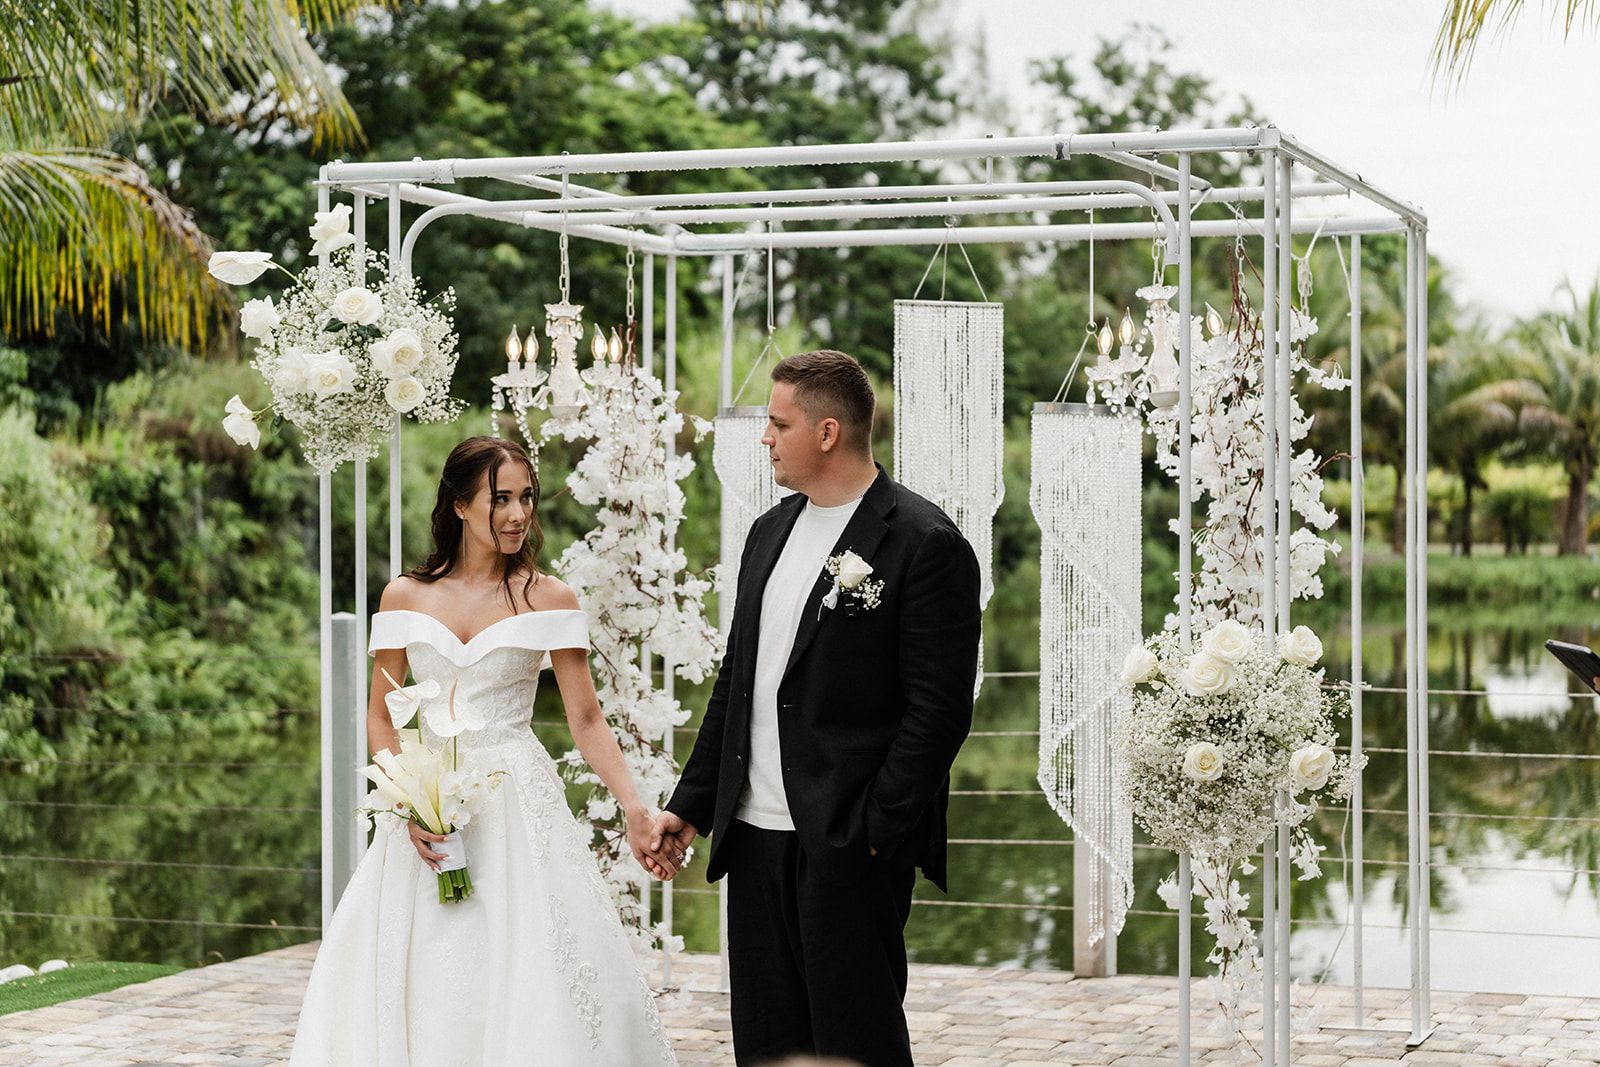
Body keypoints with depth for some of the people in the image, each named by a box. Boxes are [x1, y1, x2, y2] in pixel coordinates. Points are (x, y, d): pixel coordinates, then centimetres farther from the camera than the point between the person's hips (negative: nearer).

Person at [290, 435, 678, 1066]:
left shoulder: (547, 599, 1)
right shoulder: (405, 597, 5)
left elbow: (586, 720, -1)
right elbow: (379, 717, 7)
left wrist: (634, 810, -13)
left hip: (520, 807, -2)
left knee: (526, 980, -5)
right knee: (414, 983, 1)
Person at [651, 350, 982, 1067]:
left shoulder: (925, 544, -10)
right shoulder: (769, 533, 14)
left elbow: (938, 710, -14)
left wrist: (876, 832, -17)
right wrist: (690, 806, 15)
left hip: (851, 845, -7)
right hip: (755, 837, 7)